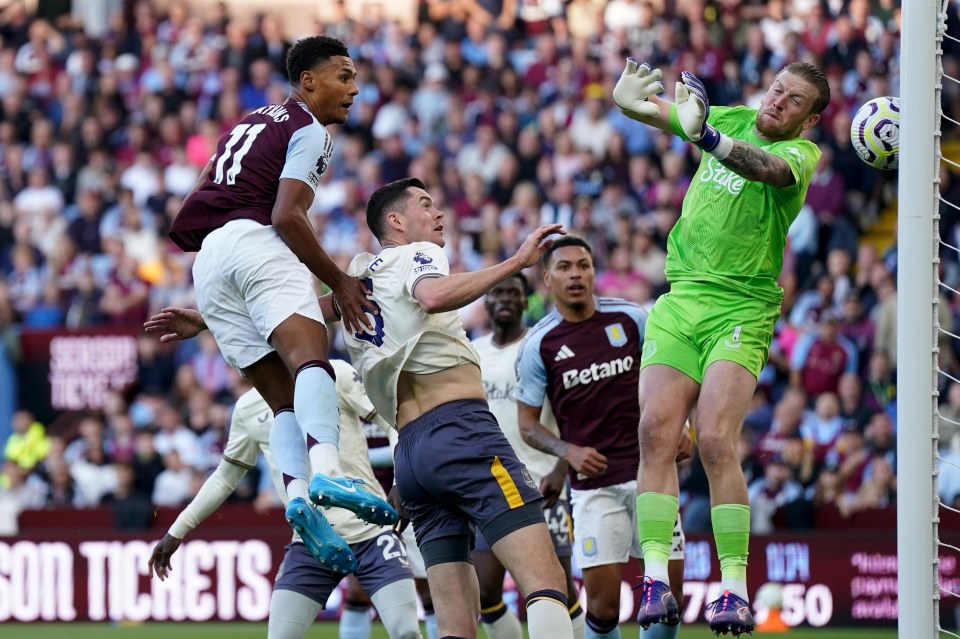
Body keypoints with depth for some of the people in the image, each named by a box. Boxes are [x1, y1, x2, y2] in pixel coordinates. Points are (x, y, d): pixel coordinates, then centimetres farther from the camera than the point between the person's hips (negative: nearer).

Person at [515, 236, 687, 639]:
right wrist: (569, 451, -14)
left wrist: (676, 428, 0)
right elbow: (527, 424, 4)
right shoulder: (539, 345, -2)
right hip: (594, 482, -2)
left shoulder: (630, 319, 2)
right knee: (602, 602, -9)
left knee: (670, 587, -2)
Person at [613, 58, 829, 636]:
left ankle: (735, 589, -14)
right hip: (680, 301, 5)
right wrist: (627, 98, -13)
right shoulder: (731, 119, 12)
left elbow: (768, 167, -29)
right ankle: (656, 578, -11)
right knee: (655, 432, -10)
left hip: (741, 311, -5)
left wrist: (707, 136, -47)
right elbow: (649, 108, 13)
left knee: (716, 441, -18)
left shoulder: (802, 154, -5)